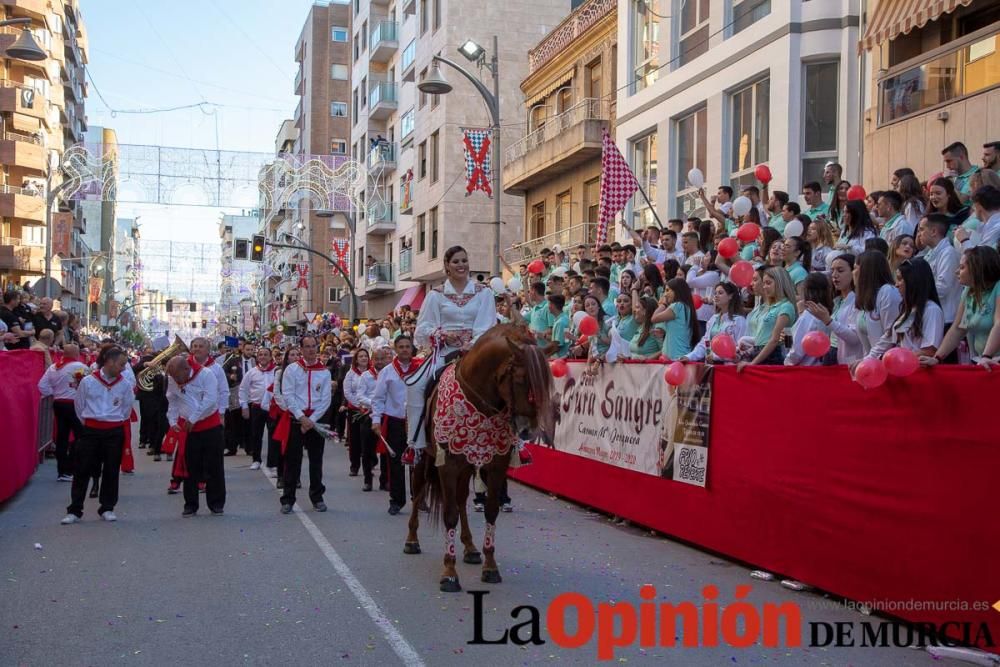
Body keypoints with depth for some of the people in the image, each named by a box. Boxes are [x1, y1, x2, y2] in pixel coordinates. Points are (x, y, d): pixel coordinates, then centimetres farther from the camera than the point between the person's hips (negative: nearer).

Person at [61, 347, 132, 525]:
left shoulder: (125, 385, 1)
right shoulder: (87, 382, -3)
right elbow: (79, 407, 7)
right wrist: (89, 423, 11)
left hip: (115, 432, 1)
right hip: (90, 431, -1)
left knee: (111, 471, 6)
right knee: (82, 470, 2)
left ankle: (107, 508, 18)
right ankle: (74, 510, 10)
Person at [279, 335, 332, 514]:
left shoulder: (324, 372, 4)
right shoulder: (291, 370, 0)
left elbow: (325, 400, 0)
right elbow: (288, 396, -6)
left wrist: (311, 420, -10)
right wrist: (302, 417, -14)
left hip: (316, 420, 2)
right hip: (295, 419, -1)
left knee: (316, 460, 8)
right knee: (292, 460, 1)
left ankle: (317, 497, 18)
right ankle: (287, 500, 7)